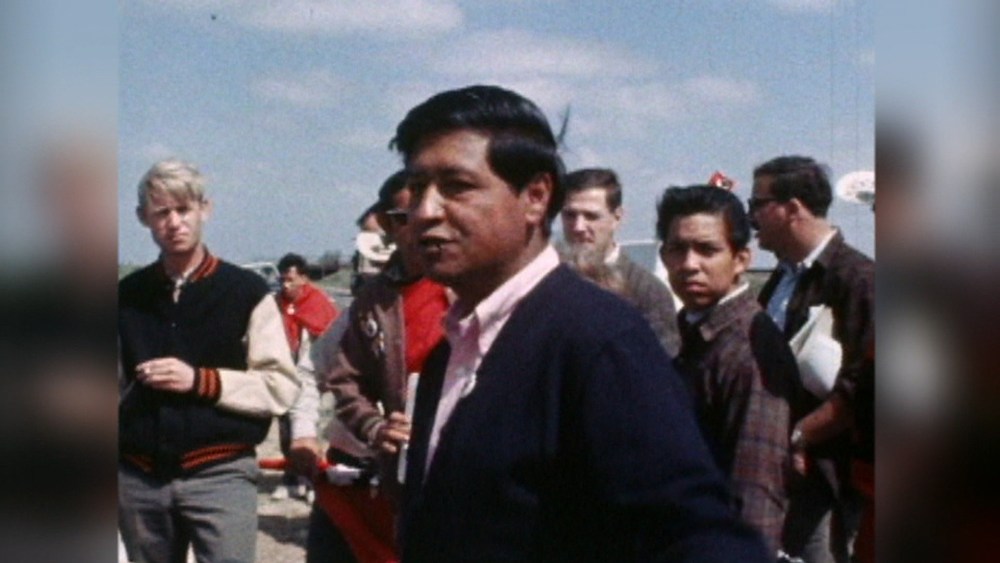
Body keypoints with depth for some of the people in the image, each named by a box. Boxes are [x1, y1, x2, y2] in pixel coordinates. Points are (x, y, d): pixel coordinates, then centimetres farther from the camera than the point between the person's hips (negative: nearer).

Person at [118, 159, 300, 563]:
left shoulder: (245, 291, -2)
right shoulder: (127, 296, 9)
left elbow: (282, 386, -4)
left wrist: (201, 381, -14)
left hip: (220, 474, -4)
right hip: (138, 478, 4)